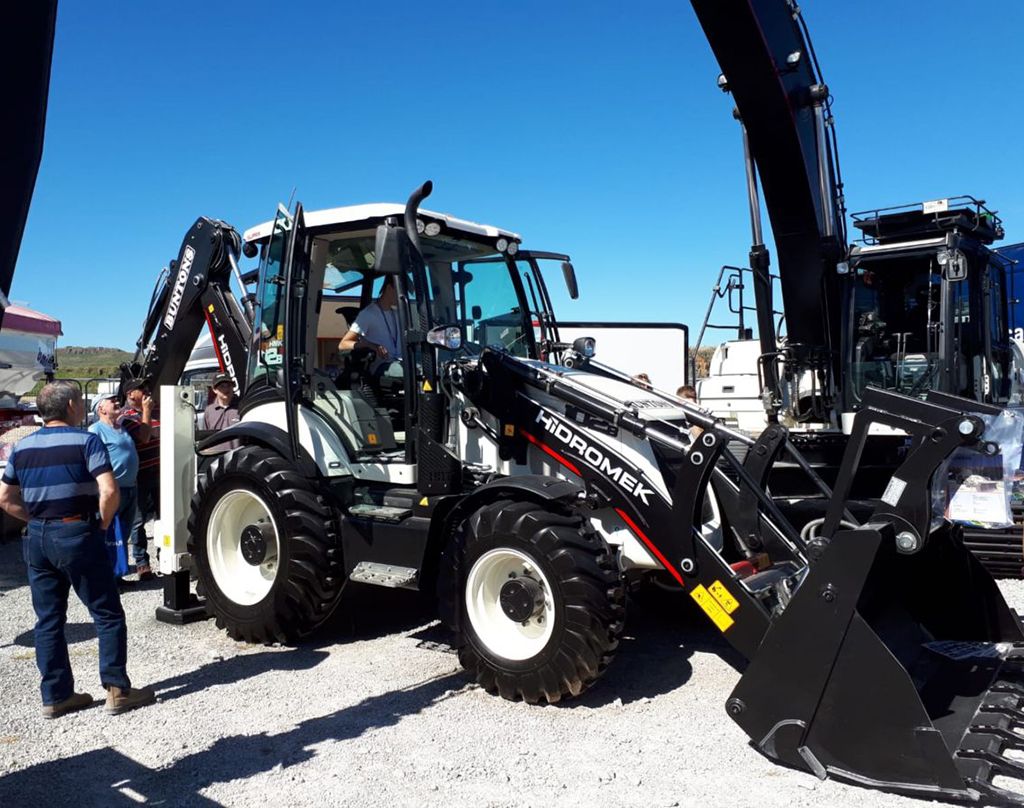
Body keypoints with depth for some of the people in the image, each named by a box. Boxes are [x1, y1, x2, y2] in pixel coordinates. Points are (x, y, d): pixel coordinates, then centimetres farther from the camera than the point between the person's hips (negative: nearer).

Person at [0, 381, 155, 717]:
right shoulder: (85, 441, -10)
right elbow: (109, 492, -21)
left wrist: (37, 519, 15)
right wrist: (102, 524, -5)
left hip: (37, 538, 6)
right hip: (76, 534, -6)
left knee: (48, 620, 13)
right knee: (108, 615, 3)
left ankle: (55, 695, 18)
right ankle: (117, 689, 5)